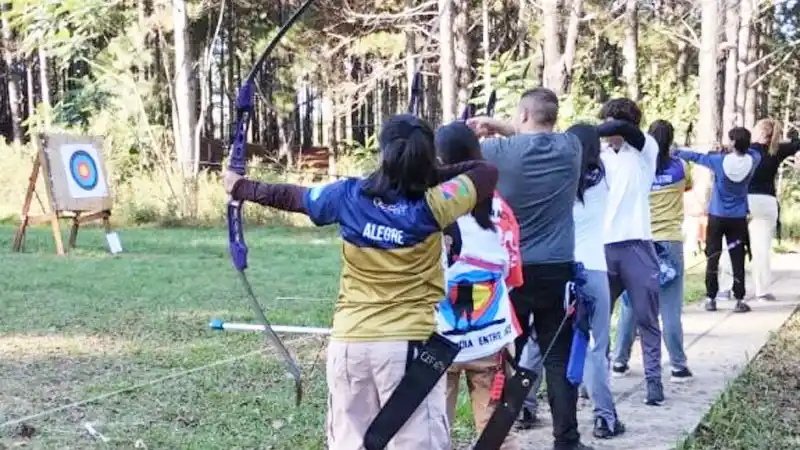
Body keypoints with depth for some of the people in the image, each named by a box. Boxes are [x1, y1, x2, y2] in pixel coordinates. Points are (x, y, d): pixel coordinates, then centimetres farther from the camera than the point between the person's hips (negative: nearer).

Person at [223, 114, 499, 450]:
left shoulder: (348, 195, -3)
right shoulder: (430, 207, -10)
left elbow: (288, 196, 14)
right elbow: (487, 173, 2)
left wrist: (241, 188, 31)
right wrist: (430, 173, 7)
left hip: (349, 343, 3)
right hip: (409, 345, -3)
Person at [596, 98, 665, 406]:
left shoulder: (645, 149, 0)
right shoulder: (600, 155, 10)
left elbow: (624, 128, -20)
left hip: (635, 245, -3)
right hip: (602, 246, 3)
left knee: (646, 319, 3)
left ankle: (654, 381, 9)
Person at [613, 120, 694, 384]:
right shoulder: (680, 168, 1)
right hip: (670, 243, -1)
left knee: (630, 303, 10)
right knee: (670, 307, 0)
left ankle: (620, 359, 15)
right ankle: (678, 365, 2)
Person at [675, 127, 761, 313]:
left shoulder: (719, 161, -13)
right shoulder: (752, 160, -7)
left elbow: (695, 156, -4)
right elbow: (754, 152, 17)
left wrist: (676, 152, 8)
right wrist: (738, 150, 10)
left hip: (717, 217, -1)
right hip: (738, 218, 1)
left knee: (712, 258, 7)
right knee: (738, 259, 2)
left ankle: (711, 299, 7)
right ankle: (739, 300, -1)